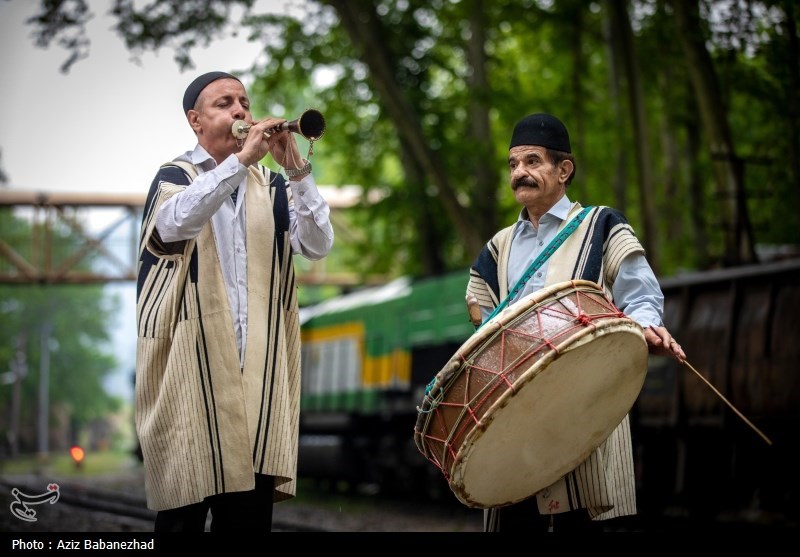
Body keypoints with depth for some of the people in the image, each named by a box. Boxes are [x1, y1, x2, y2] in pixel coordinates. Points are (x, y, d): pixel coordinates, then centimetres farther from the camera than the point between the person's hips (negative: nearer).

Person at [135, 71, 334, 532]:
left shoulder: (271, 186, 14)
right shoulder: (175, 177, 5)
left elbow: (318, 244, 1)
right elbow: (176, 222, -18)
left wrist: (296, 169, -11)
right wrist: (241, 159, -23)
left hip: (259, 375, 3)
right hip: (190, 373, -3)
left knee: (251, 512, 1)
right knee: (185, 514, -4)